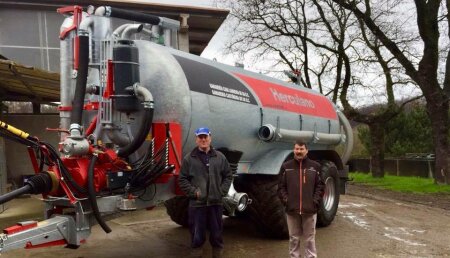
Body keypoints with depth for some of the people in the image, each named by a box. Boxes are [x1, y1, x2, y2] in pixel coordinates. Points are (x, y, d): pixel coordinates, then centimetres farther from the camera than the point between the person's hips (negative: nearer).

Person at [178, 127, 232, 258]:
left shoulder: (220, 157, 6)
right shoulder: (189, 158, 0)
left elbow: (228, 176, 11)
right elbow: (182, 179, 1)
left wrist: (222, 191, 1)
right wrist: (193, 192, -8)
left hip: (216, 202, 2)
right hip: (197, 203, -2)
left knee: (217, 233, 13)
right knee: (197, 235, 6)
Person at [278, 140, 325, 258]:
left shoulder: (315, 166, 3)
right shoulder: (286, 166, 3)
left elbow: (320, 186, 2)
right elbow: (281, 186, 5)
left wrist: (315, 201, -7)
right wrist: (285, 200, -6)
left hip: (310, 209, -1)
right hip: (291, 209, 1)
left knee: (310, 238, 9)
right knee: (294, 238, 12)